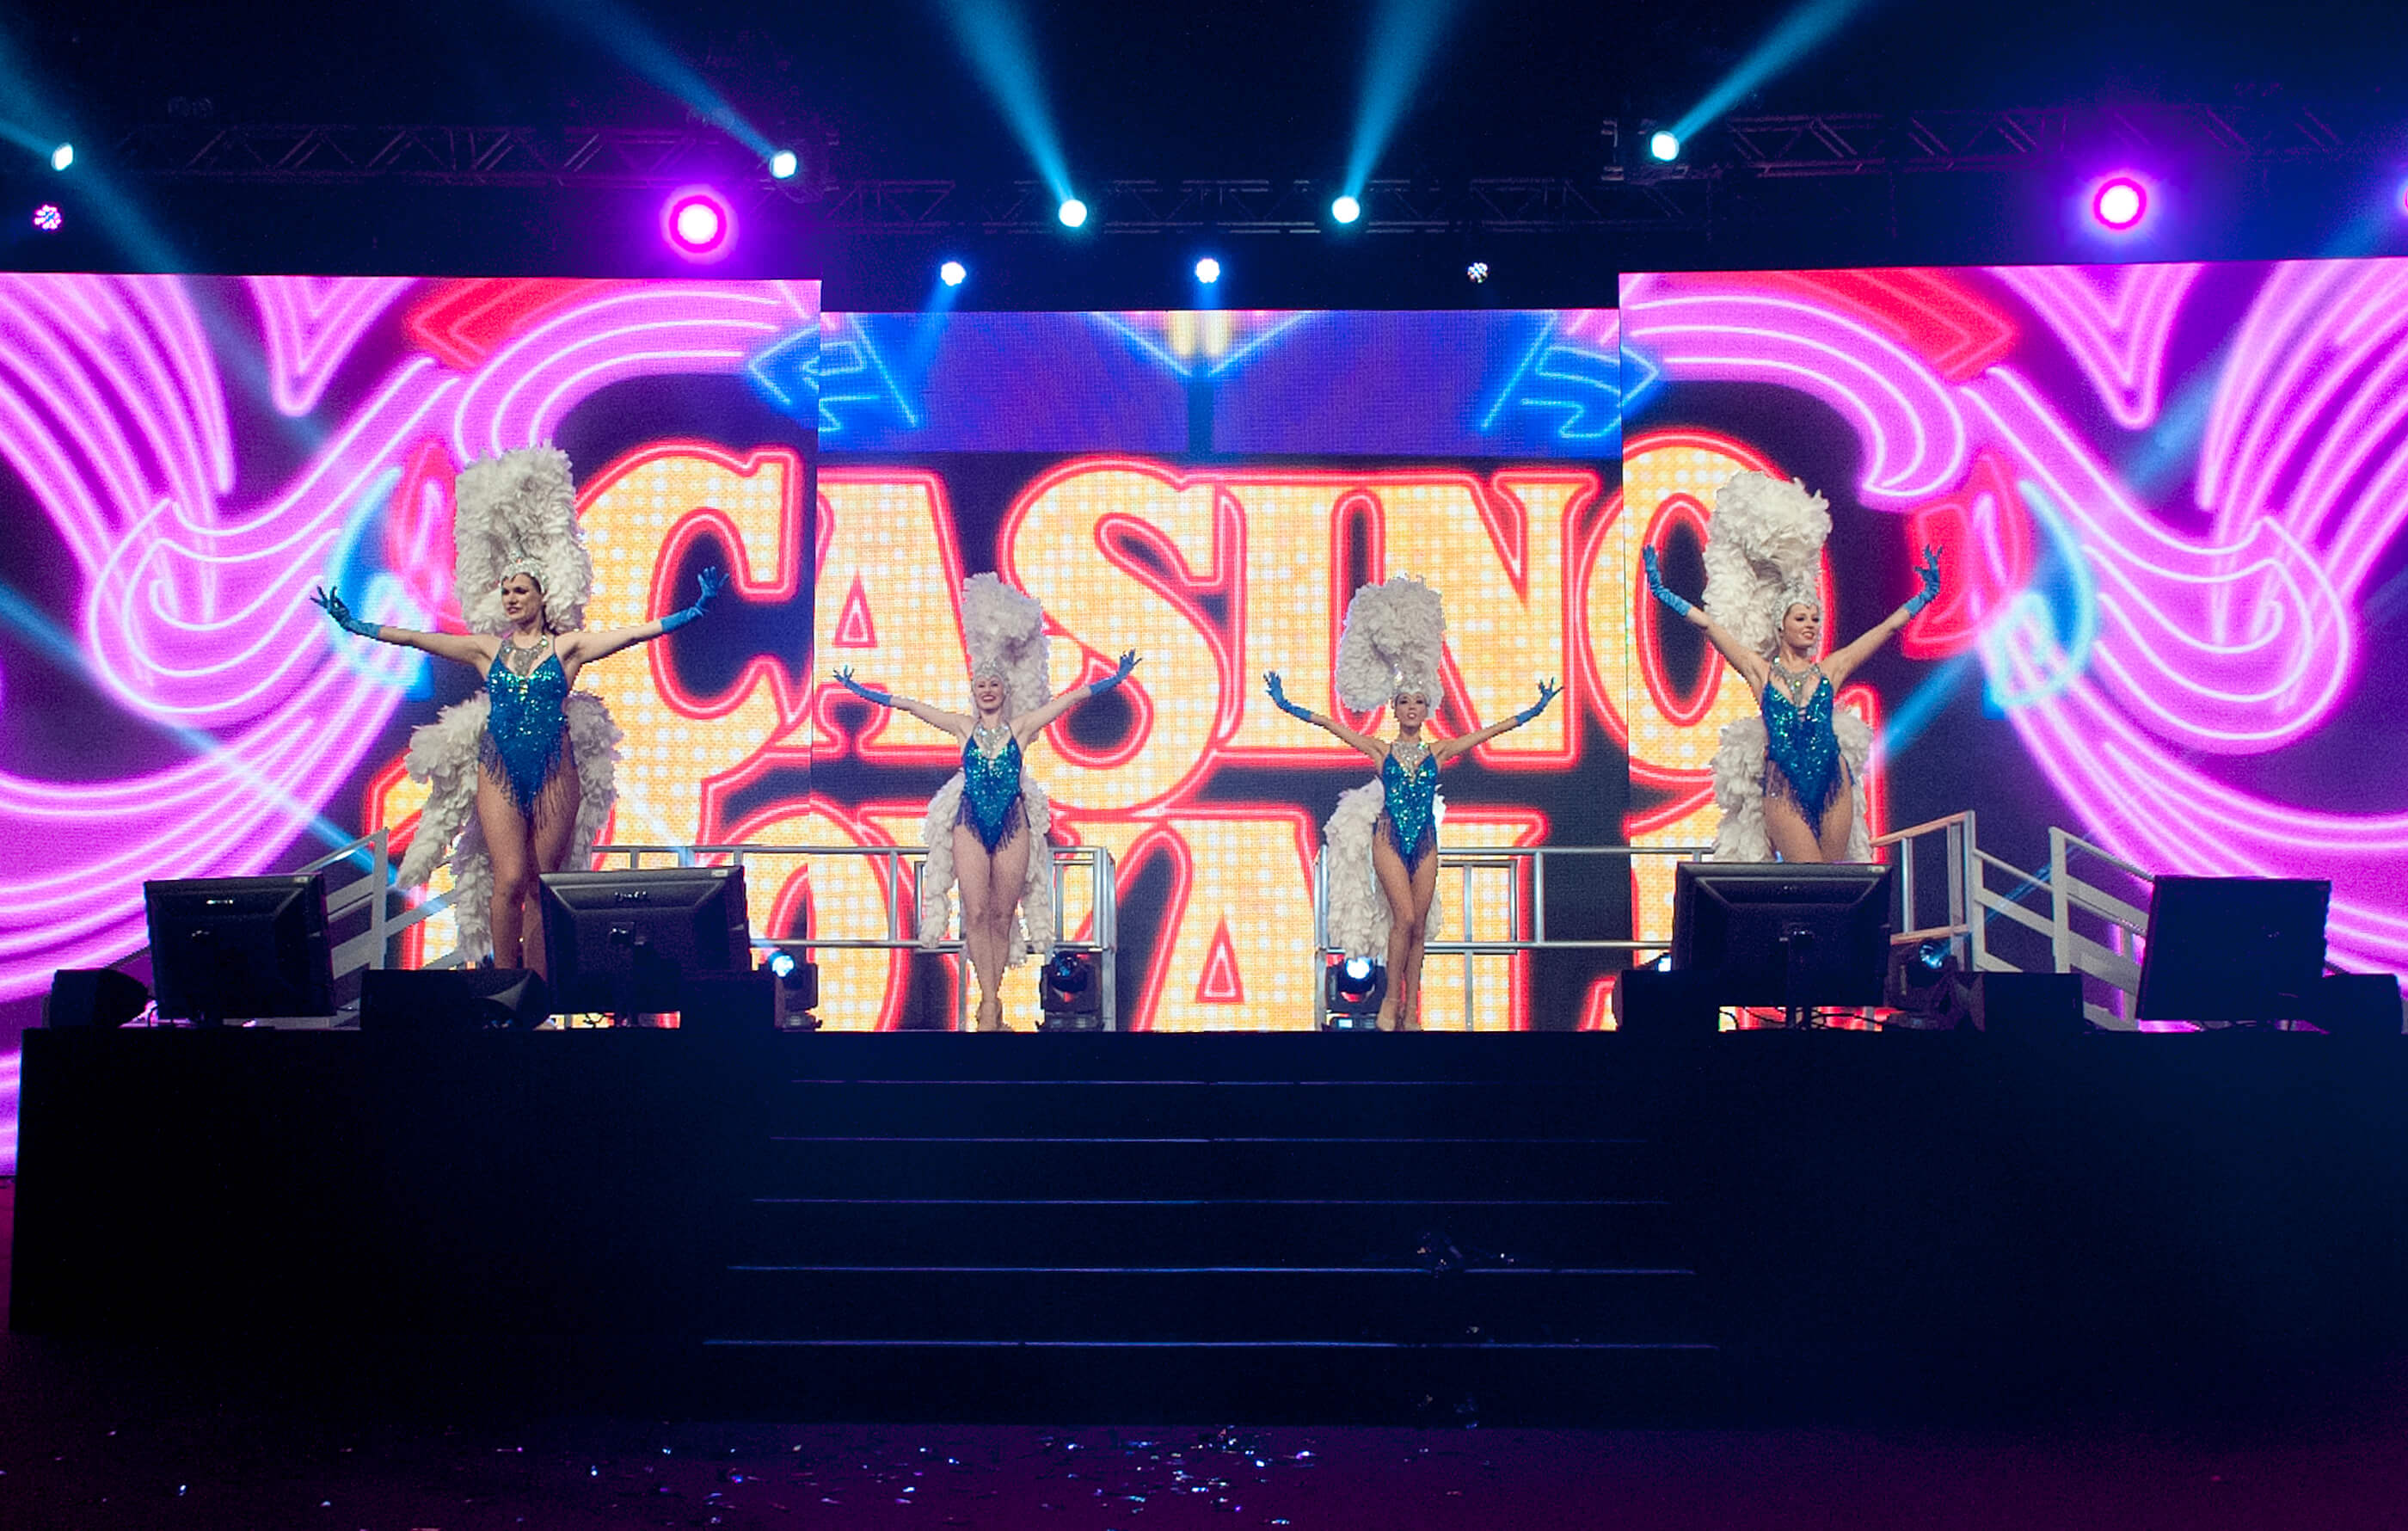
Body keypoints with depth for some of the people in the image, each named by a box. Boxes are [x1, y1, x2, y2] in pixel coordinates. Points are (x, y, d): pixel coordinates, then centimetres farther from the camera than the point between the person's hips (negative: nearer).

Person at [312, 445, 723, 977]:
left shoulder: (567, 647, 3)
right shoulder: (487, 649, 10)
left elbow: (635, 633, -6)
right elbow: (412, 638, 13)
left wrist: (694, 612, -15)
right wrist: (356, 626, 10)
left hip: (555, 773, -1)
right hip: (499, 773, 1)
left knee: (541, 886, 2)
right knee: (508, 880, -7)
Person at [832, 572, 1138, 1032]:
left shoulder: (1021, 727, 6)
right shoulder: (963, 727, 7)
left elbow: (1071, 697, 6)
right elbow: (906, 704, 10)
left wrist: (1115, 679, 4)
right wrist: (862, 690, 11)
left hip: (1013, 825, 0)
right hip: (970, 826, 0)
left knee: (1002, 915, 3)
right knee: (975, 914, -7)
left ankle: (990, 1003, 11)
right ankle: (990, 1004, -2)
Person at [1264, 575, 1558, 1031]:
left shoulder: (1438, 751, 8)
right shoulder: (1381, 750, 4)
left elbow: (1490, 731, 11)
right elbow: (1332, 724, 1)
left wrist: (1532, 711, 12)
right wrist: (1287, 706, -3)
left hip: (1425, 844, 2)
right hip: (1388, 838, -2)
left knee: (1418, 926, 3)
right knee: (1404, 917, -15)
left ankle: (1411, 1010, 7)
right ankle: (1391, 1001, -3)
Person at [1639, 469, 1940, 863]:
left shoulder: (1829, 670, 10)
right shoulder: (1760, 671, 6)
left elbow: (1888, 627, 17)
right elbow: (1710, 625, 1)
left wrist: (1925, 595, 19)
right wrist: (1665, 594, -3)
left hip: (1833, 782, 2)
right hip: (1782, 786, -2)